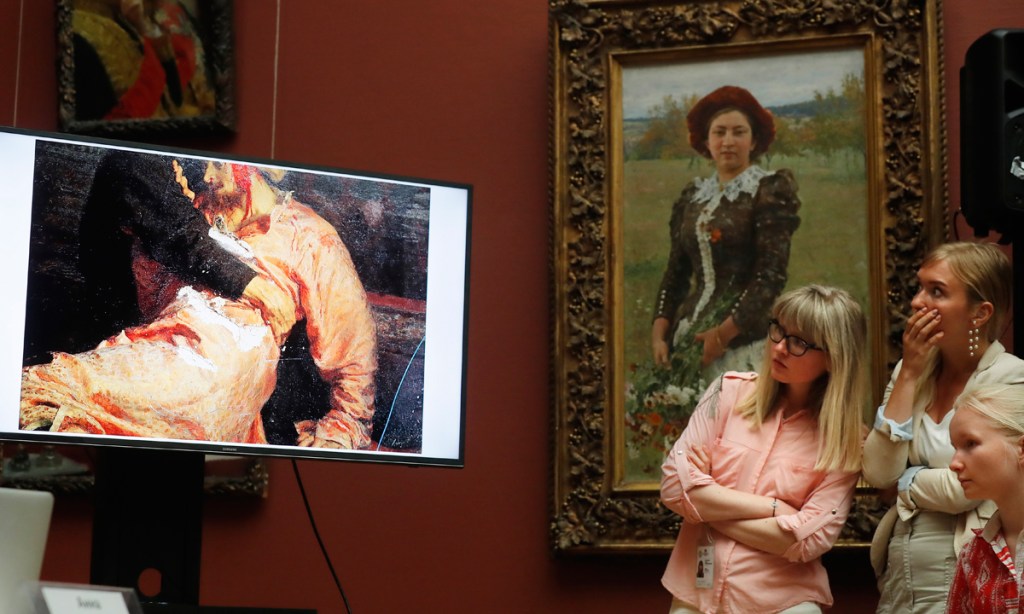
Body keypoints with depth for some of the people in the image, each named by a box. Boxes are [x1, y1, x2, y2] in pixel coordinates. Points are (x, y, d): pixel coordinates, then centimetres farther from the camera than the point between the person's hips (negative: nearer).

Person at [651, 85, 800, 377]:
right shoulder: (693, 195, 13)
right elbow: (675, 273, 14)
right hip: (689, 336, 5)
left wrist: (724, 333, -16)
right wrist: (659, 334, 1)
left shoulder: (771, 189, -3)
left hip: (745, 337, -5)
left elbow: (772, 275, -10)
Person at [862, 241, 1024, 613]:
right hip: (899, 579, 5)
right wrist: (909, 374, -6)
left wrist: (903, 483, -2)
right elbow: (878, 474, -6)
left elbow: (964, 489, -20)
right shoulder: (913, 370, 6)